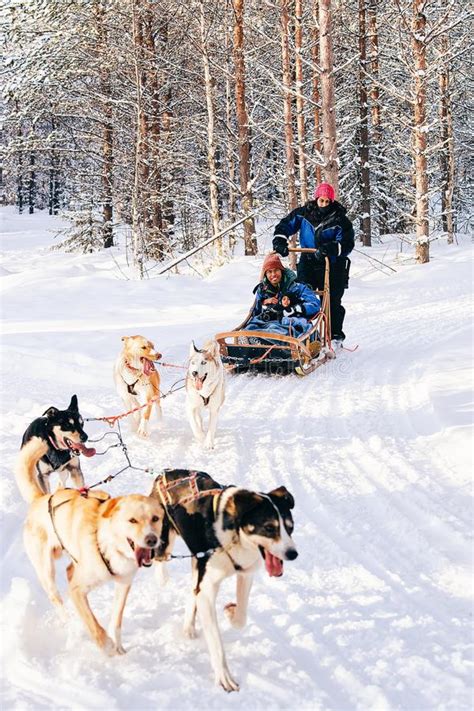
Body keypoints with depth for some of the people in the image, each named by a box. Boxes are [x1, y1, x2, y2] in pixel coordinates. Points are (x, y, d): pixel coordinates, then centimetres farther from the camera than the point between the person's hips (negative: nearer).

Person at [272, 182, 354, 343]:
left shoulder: (340, 220, -8)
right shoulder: (304, 213, 0)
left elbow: (347, 244, -15)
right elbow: (285, 225, 8)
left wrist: (330, 248, -33)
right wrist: (279, 241, -10)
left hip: (332, 266, -3)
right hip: (308, 264, 3)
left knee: (332, 302, 0)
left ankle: (335, 335, 12)